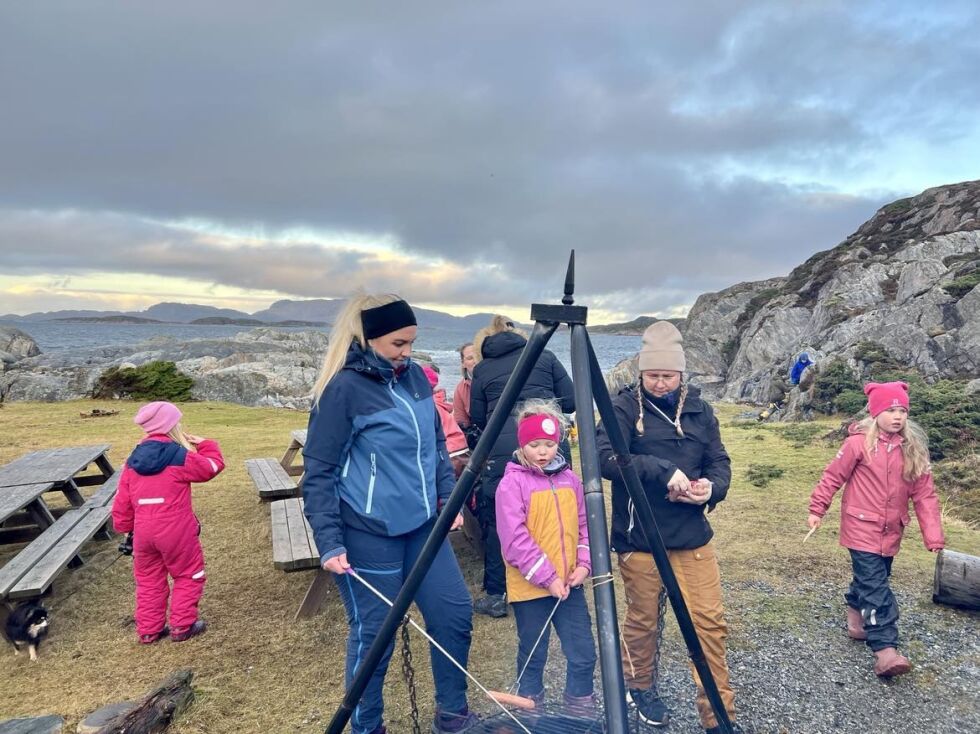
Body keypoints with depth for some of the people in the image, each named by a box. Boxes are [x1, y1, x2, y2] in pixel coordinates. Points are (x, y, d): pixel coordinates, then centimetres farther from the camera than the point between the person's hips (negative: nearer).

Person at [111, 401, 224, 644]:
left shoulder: (132, 461, 6)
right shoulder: (180, 456, -12)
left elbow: (122, 501, 11)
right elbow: (213, 466, 3)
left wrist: (124, 527, 22)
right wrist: (206, 445, 18)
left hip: (143, 531, 6)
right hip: (176, 530, -5)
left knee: (148, 580, 20)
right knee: (189, 575, 13)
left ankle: (149, 630, 26)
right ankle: (182, 626, 15)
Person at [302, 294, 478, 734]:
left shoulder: (414, 376, 5)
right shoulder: (343, 388, -15)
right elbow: (318, 474, -13)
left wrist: (449, 497, 11)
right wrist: (329, 543, -17)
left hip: (421, 524, 7)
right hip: (369, 535, -7)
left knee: (455, 612, 10)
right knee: (373, 634, 5)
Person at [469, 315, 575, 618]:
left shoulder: (482, 369, 13)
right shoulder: (545, 356, 14)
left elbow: (478, 419, 17)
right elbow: (570, 402, 10)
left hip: (502, 448, -1)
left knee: (497, 520, 10)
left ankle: (496, 595, 16)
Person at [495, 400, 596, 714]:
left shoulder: (569, 478, 6)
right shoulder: (512, 482, -11)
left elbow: (584, 525, 11)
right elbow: (514, 539, -16)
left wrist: (584, 563, -4)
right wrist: (546, 577, -17)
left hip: (569, 584, 5)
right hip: (529, 587, -4)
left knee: (583, 654, 8)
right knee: (532, 657, 10)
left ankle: (582, 712, 30)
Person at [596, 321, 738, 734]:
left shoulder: (699, 409, 7)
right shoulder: (625, 407, -7)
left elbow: (719, 462, 10)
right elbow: (606, 457, -21)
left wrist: (712, 487, -13)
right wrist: (663, 472, -29)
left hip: (692, 535, 4)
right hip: (638, 538, -3)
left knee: (710, 620, 3)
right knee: (643, 620, 12)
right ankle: (641, 688, 38)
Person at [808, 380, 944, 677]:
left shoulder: (914, 448, 0)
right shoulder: (859, 442, -14)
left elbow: (924, 494, 0)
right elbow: (833, 476, -7)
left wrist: (933, 536, -3)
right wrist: (817, 509, -4)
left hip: (891, 530, 5)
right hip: (862, 527, -5)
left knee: (873, 578, 19)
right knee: (876, 585, -9)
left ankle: (855, 611, 47)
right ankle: (885, 650, -9)